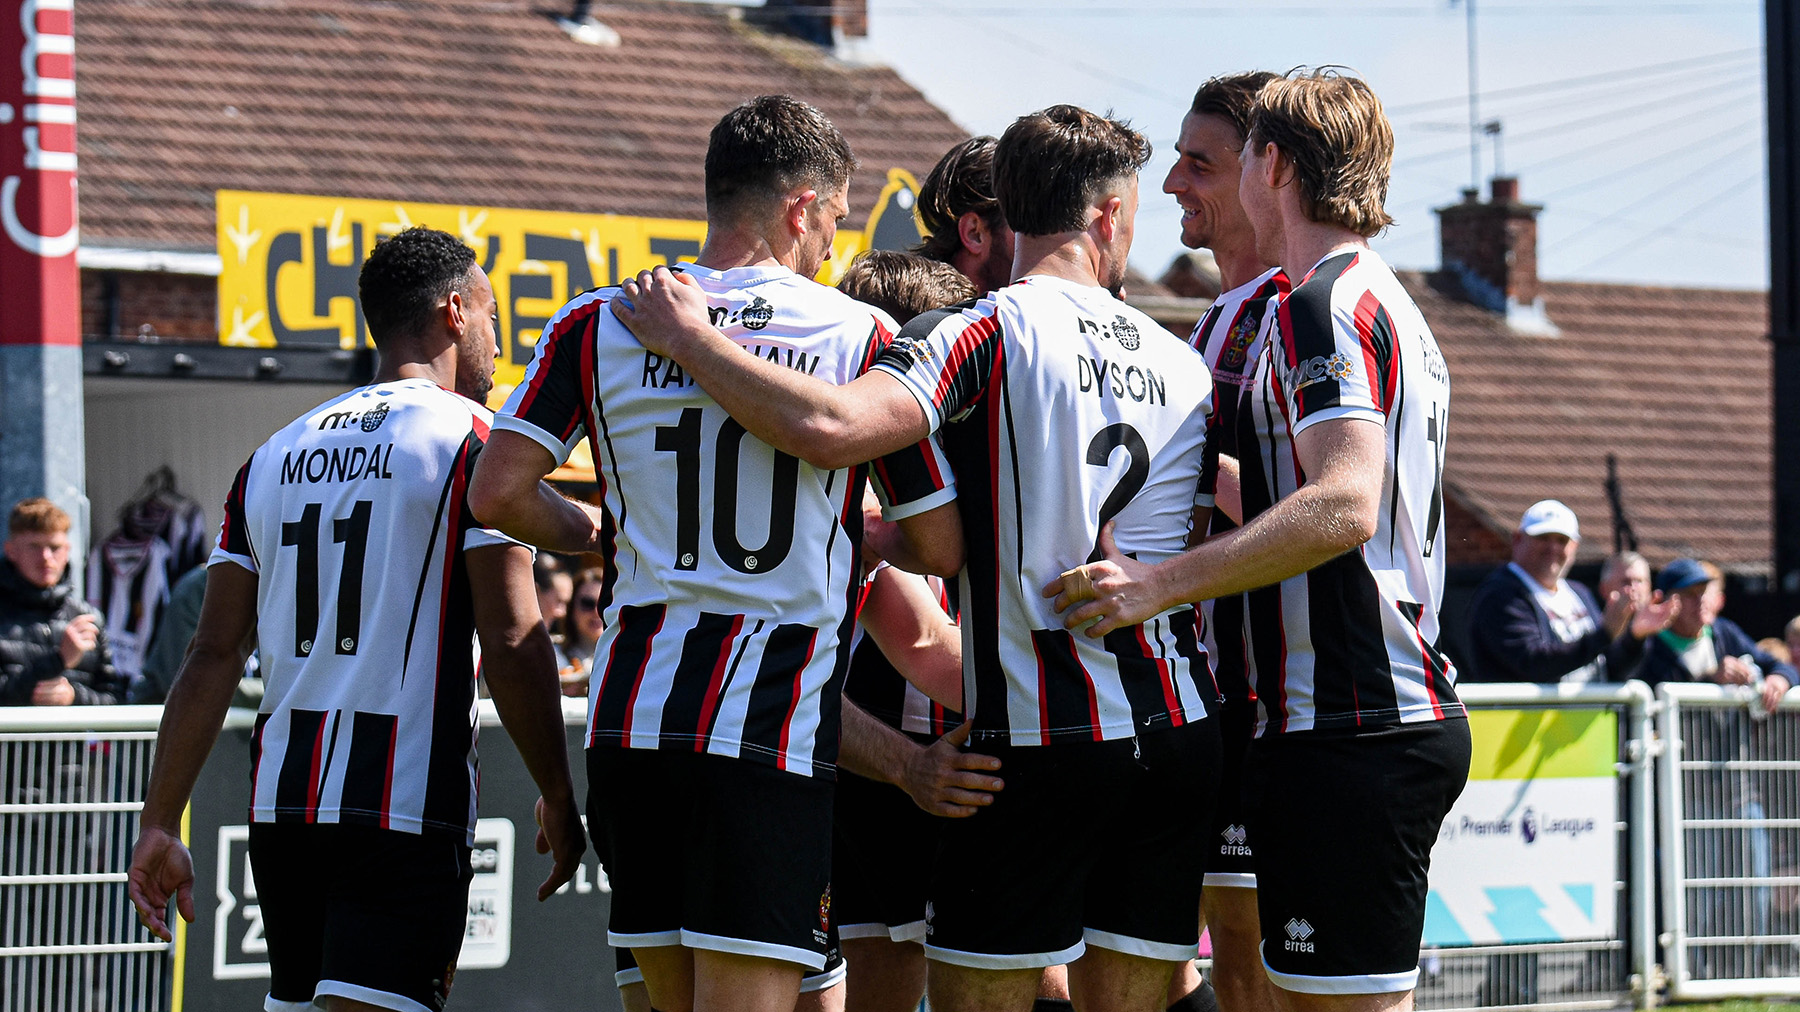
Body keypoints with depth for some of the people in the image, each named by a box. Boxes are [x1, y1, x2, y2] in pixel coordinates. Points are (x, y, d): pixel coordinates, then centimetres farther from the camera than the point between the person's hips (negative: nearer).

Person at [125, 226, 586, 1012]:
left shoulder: (275, 455, 14)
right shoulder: (472, 440, -3)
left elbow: (213, 656, 10)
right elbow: (513, 646, -10)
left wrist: (159, 827, 11)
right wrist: (558, 800, 0)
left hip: (281, 798, 6)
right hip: (408, 802, -6)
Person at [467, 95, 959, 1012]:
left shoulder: (598, 324, 5)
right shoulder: (862, 336, 0)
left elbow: (496, 493, -2)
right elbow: (941, 548, 2)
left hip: (631, 720, 4)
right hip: (777, 725, -3)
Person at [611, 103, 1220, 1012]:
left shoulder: (987, 333, -8)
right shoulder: (1183, 363, 9)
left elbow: (831, 427, -24)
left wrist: (689, 339, -12)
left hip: (1038, 740, -5)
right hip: (1178, 730, 5)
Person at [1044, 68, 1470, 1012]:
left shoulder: (1322, 304, -11)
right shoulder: (1390, 308, 21)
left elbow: (1343, 507, -24)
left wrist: (1162, 583, -24)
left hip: (1346, 732, -10)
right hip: (1412, 716, 10)